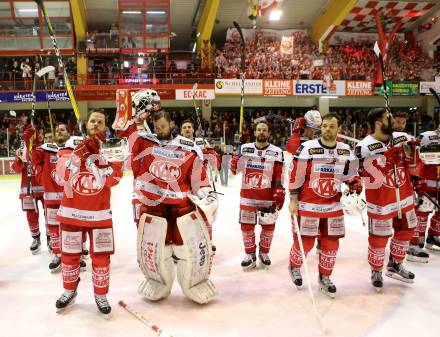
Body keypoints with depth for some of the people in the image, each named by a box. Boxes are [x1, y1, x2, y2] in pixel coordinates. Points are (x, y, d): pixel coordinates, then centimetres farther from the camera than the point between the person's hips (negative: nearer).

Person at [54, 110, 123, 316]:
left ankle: (100, 295, 22)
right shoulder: (73, 143, 0)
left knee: (101, 256, 2)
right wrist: (83, 150, -23)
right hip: (71, 211, 1)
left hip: (99, 213, -1)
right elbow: (63, 174, -12)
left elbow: (111, 179, -15)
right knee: (69, 254, 12)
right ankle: (69, 291, 34)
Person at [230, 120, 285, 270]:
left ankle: (264, 252, 31)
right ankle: (250, 254, 24)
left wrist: (279, 194, -11)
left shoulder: (276, 152, -3)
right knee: (247, 225, 7)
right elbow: (235, 171, 6)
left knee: (268, 226, 10)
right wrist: (234, 162, -15)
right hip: (247, 196, 2)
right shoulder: (245, 148, 3)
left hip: (268, 197, -1)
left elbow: (279, 175, -5)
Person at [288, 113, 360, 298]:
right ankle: (294, 267, 32)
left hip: (333, 206, 4)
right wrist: (293, 201, -10)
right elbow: (296, 176, -10)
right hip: (308, 205, -4)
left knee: (331, 243, 8)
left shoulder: (345, 151, 3)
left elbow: (349, 173, 17)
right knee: (305, 241, 2)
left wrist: (356, 183, -2)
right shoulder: (307, 148, -12)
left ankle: (324, 278, 27)